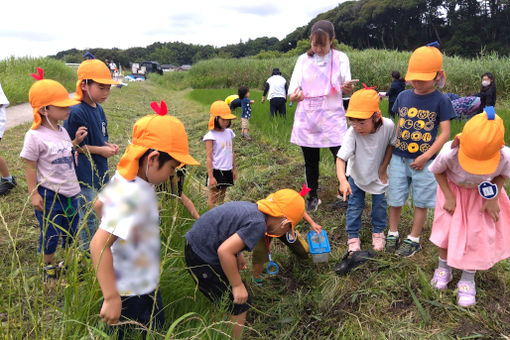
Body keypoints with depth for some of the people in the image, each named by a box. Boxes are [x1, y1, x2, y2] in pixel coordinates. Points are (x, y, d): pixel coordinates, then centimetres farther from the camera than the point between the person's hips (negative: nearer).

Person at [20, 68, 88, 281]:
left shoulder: (62, 131, 4)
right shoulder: (35, 136, -17)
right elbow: (30, 167, -13)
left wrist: (76, 141, 1)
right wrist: (33, 194, -13)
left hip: (70, 192, 7)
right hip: (48, 194, -7)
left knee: (70, 231, 19)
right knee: (50, 233, 9)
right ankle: (48, 268, 31)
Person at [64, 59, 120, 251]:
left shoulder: (99, 109, 6)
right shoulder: (76, 112, -21)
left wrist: (109, 146, -3)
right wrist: (101, 150, -16)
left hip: (100, 171, 9)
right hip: (84, 174, -9)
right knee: (89, 216, 4)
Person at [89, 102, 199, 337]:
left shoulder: (124, 178, -3)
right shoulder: (132, 195, -32)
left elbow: (99, 205, 13)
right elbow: (99, 244, -36)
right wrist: (111, 298, -33)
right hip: (131, 294, -9)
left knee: (155, 330, 25)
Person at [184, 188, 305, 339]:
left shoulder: (251, 207, 3)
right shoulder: (258, 224, -24)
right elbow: (224, 251, -31)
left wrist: (237, 253, 15)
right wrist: (238, 285, -19)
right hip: (203, 260, -9)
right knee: (240, 304, 3)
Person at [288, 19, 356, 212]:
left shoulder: (340, 58, 3)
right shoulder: (303, 60, 5)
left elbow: (346, 91, -1)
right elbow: (292, 93, 1)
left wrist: (348, 88, -25)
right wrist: (295, 96, -23)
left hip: (333, 117, -1)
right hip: (307, 119, 2)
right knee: (310, 162, 9)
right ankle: (312, 198, 26)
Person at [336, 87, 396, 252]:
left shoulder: (388, 126, -28)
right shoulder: (352, 133, -34)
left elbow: (391, 145, -7)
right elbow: (341, 158, -39)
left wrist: (383, 167, -7)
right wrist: (342, 180, -55)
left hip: (378, 174, 2)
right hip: (356, 174, -1)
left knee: (380, 204, 13)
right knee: (355, 206, 4)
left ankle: (378, 232, 37)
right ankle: (353, 236, 23)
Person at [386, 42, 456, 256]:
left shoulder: (441, 101, -7)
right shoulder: (403, 96, 3)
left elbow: (444, 133, -8)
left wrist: (426, 156, -15)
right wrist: (392, 148, 6)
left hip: (424, 161, -3)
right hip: (399, 158, 3)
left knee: (421, 202, 10)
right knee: (395, 198, 11)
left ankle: (413, 239, 24)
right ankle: (392, 234, 29)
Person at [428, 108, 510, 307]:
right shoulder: (449, 153, -39)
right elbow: (438, 171, -14)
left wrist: (494, 199, -15)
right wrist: (448, 196, -16)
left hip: (483, 193, 1)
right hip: (454, 189, -1)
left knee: (479, 233, 0)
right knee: (447, 226, 1)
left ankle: (468, 279, 19)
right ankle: (443, 268, 27)